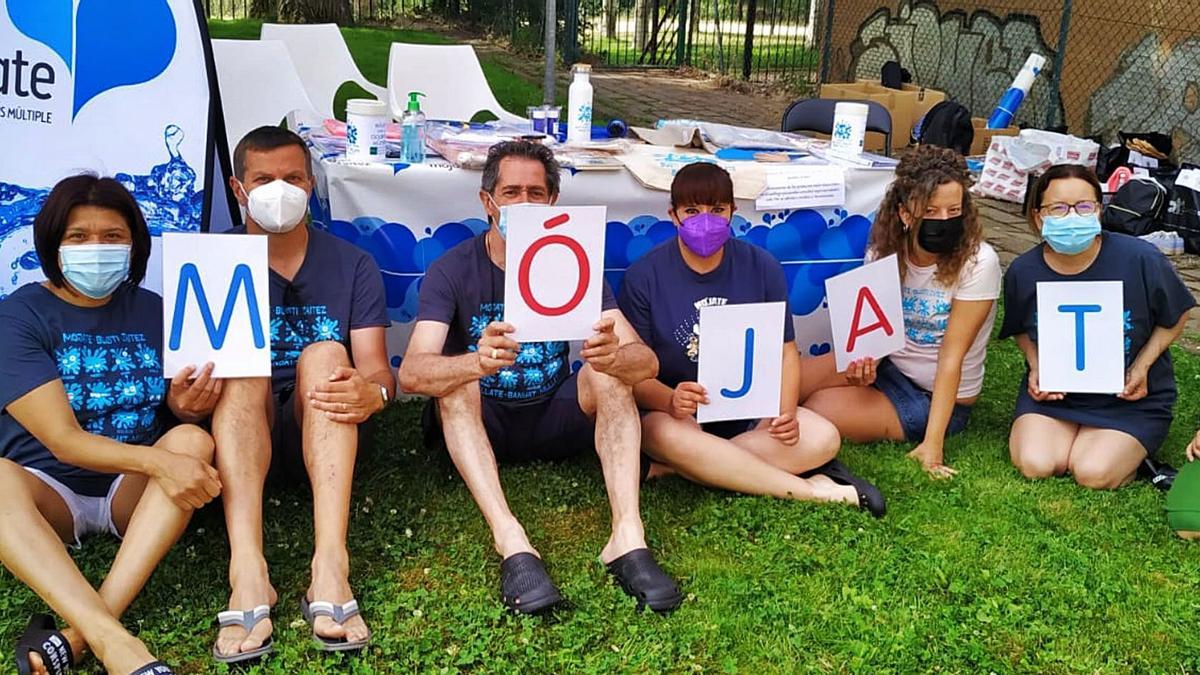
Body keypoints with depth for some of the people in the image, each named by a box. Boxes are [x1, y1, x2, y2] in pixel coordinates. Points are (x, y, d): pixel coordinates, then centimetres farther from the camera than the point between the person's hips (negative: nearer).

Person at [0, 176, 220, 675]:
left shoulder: (155, 312, 5)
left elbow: (185, 412, 9)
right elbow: (63, 440, -17)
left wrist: (184, 406, -17)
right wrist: (156, 461, -34)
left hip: (135, 497, 3)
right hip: (51, 494, -2)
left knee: (193, 441, -28)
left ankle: (75, 635, -38)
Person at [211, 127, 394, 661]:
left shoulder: (352, 266, 8)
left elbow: (376, 370, -4)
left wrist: (373, 391, -29)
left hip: (322, 433, 0)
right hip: (237, 435, 0)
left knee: (324, 354, -27)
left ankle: (330, 567, -44)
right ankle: (247, 573, -47)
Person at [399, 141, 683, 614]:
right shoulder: (452, 270, -11)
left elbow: (647, 362, -16)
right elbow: (411, 374, -26)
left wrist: (613, 357, -42)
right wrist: (477, 363, -48)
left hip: (555, 420, 2)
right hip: (477, 425, -1)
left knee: (609, 370, -23)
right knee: (453, 378, -30)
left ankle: (628, 536, -36)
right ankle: (510, 540, -43)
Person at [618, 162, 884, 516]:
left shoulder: (762, 267, 1)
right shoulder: (644, 276, -7)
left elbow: (785, 351, 2)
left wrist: (786, 412, -18)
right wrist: (670, 400, -33)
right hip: (675, 412, -3)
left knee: (822, 437, -22)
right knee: (667, 435, -38)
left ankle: (680, 468, -25)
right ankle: (809, 490, -27)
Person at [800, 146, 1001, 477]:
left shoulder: (977, 262, -21)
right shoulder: (884, 251, -7)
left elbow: (951, 356, -22)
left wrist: (932, 443, -24)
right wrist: (866, 366, -27)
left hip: (939, 398, -4)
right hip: (888, 366, 5)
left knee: (814, 412, -20)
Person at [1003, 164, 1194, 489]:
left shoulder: (1141, 259, -19)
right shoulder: (1023, 272, -10)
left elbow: (1175, 318, -1)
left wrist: (1142, 366, -13)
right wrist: (1036, 367, -8)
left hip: (1129, 396, -2)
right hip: (1051, 390, 2)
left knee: (1094, 474, -20)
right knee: (1034, 465, -19)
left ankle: (1131, 448, 15)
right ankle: (1073, 435, 14)